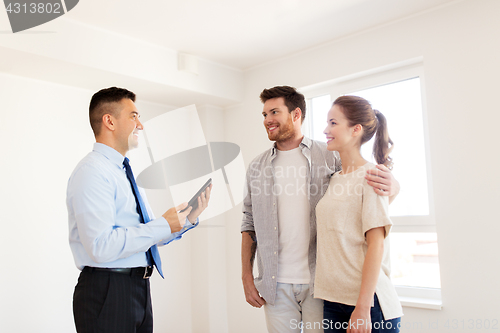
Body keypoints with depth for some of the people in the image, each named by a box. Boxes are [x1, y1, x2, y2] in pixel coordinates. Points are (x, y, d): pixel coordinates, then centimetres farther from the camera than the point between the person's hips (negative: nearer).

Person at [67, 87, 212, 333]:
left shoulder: (125, 172, 14)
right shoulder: (92, 172, -15)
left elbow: (151, 235, 16)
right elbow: (101, 246, -26)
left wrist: (188, 218, 1)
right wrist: (164, 225, -20)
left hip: (139, 289, 9)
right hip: (107, 293, -9)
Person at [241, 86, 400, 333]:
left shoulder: (331, 157, -2)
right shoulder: (257, 167, 6)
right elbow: (249, 225, 10)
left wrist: (392, 185, -21)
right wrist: (246, 277, 6)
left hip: (321, 282, -2)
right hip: (276, 285, 2)